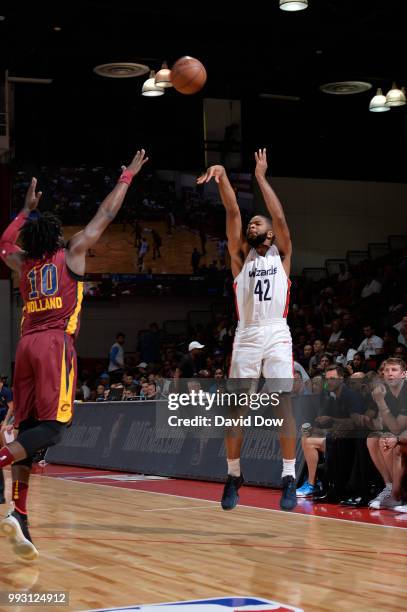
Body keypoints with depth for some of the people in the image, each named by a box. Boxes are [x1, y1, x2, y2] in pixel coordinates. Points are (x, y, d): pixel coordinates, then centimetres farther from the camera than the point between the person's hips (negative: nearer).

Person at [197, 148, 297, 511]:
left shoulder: (282, 256, 13)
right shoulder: (240, 257, 15)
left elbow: (280, 217, -2)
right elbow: (233, 212, 2)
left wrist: (261, 177, -2)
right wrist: (222, 176, -9)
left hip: (277, 335, -1)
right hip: (246, 337, 2)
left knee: (284, 406, -7)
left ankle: (289, 478, -3)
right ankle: (234, 476, 12)